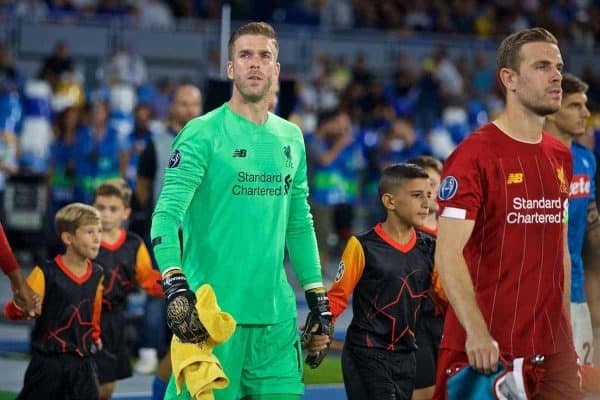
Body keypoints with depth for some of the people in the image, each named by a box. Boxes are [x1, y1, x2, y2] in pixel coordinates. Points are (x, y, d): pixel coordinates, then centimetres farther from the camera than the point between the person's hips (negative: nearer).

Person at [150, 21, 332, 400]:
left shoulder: (291, 138, 14)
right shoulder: (202, 133, -5)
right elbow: (167, 214, -13)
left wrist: (319, 303, 17)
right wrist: (175, 288, -27)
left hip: (277, 316, 5)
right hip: (213, 313, -5)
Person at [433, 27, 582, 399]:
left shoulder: (561, 156, 13)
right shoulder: (475, 154, -10)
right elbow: (448, 253, -17)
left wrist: (567, 334, 15)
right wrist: (476, 333, -27)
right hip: (487, 351, -6)